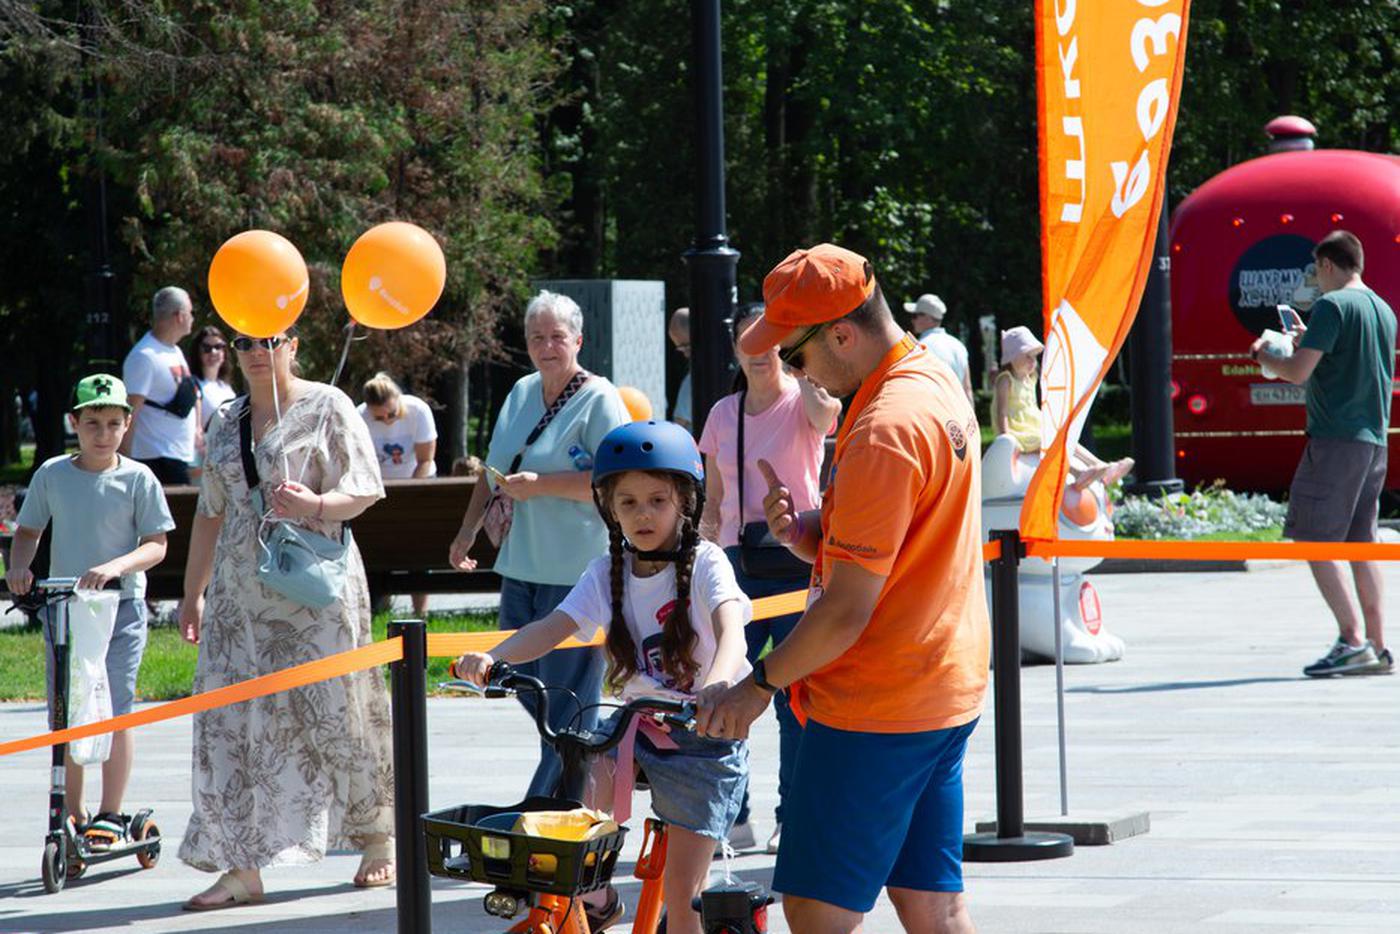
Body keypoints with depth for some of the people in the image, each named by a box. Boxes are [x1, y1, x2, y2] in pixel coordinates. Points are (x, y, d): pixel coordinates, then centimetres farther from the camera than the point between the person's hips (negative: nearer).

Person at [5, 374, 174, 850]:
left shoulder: (137, 479, -3)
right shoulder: (52, 474, 3)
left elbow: (156, 544, -4)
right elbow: (28, 530, 12)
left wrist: (116, 566, -22)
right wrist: (19, 566, -8)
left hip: (120, 607, -3)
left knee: (114, 712, -5)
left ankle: (110, 816, 4)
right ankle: (73, 814, 16)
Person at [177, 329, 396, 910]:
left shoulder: (327, 408, 0)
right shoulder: (226, 423, 16)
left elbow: (364, 491, -4)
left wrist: (316, 506, -24)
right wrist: (193, 593, 19)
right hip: (240, 594, 5)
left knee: (334, 713, -1)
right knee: (231, 722, -3)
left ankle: (379, 840, 18)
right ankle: (242, 868, -3)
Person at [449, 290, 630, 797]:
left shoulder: (599, 400, -8)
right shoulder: (522, 393, 15)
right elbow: (495, 469, 26)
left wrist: (541, 485, -19)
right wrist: (469, 529, 18)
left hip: (577, 571, -8)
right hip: (521, 566, 8)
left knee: (565, 699, -4)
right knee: (523, 684, 11)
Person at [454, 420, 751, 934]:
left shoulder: (704, 563, -13)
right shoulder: (607, 572, 1)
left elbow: (731, 628, -31)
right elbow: (553, 626, -11)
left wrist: (716, 686, -54)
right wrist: (490, 658, -32)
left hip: (703, 734, -4)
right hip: (637, 722, 4)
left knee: (679, 892, -7)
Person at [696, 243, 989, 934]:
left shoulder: (884, 431, -21)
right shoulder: (938, 386, 10)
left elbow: (848, 611, -21)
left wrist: (761, 683, -9)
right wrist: (800, 531, -3)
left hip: (872, 709, -10)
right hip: (946, 693, 10)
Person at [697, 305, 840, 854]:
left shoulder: (800, 403, -3)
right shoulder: (724, 414, 12)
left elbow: (825, 414, -30)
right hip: (737, 559, 5)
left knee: (795, 695, -1)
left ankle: (792, 819, 9)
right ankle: (730, 817, 8)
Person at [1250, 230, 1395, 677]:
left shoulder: (1332, 306, -10)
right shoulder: (1383, 311, 15)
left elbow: (1298, 372, -15)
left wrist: (1263, 355, 4)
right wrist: (1308, 341, 31)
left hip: (1335, 439, -8)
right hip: (1375, 440, 8)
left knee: (1313, 539, -5)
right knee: (1361, 543, 10)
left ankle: (1351, 640, -13)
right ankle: (1377, 648, 7)